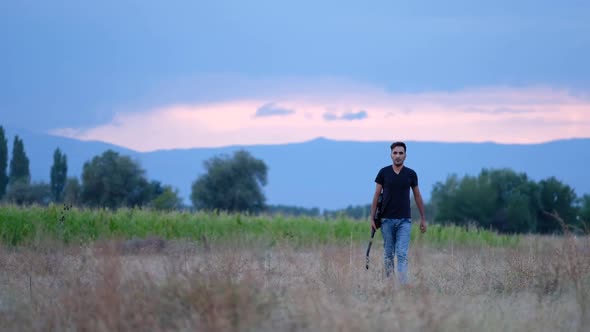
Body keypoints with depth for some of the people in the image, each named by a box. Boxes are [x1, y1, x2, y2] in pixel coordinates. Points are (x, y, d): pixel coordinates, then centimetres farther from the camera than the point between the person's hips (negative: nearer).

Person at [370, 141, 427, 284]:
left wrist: (423, 218, 8)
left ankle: (402, 285, -16)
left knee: (402, 254, -10)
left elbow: (417, 196, 10)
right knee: (388, 253, 9)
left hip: (404, 220, -1)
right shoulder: (383, 172, 0)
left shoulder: (411, 174, 2)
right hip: (387, 219, 1)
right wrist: (372, 218, -3)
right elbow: (376, 195, 2)